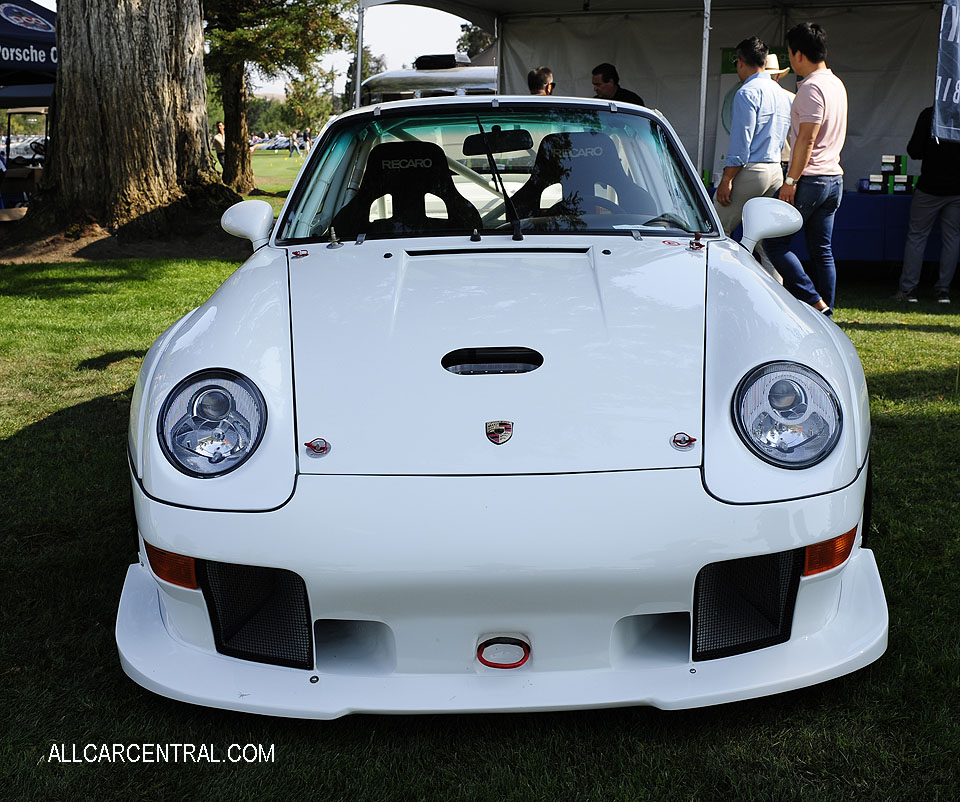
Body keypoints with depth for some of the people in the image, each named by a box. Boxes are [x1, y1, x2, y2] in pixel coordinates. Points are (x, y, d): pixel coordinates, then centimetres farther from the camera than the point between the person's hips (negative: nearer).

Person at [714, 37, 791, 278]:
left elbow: (741, 142, -16)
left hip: (750, 170, -8)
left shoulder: (747, 92, -9)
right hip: (776, 170, 9)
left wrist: (727, 179, -15)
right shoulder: (781, 93, 17)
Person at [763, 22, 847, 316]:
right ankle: (826, 314, 11)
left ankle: (815, 303, -6)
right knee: (822, 250, 10)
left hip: (810, 179, -9)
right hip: (834, 177, 9)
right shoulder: (837, 84, 15)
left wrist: (790, 180, -17)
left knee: (774, 242, -1)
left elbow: (806, 140, -19)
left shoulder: (811, 88, -14)